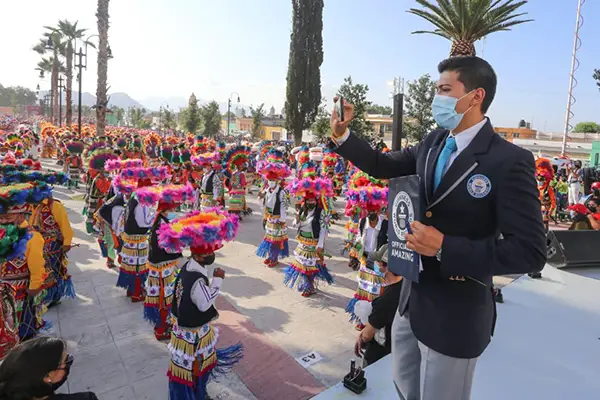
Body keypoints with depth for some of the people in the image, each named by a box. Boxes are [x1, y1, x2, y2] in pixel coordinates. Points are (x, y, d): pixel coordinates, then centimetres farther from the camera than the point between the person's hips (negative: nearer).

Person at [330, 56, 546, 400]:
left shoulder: (510, 161, -20)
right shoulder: (433, 143, 0)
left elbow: (530, 252, -22)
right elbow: (383, 166, 10)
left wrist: (445, 248, -27)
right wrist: (342, 135, -5)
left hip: (455, 313, -6)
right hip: (412, 299, 7)